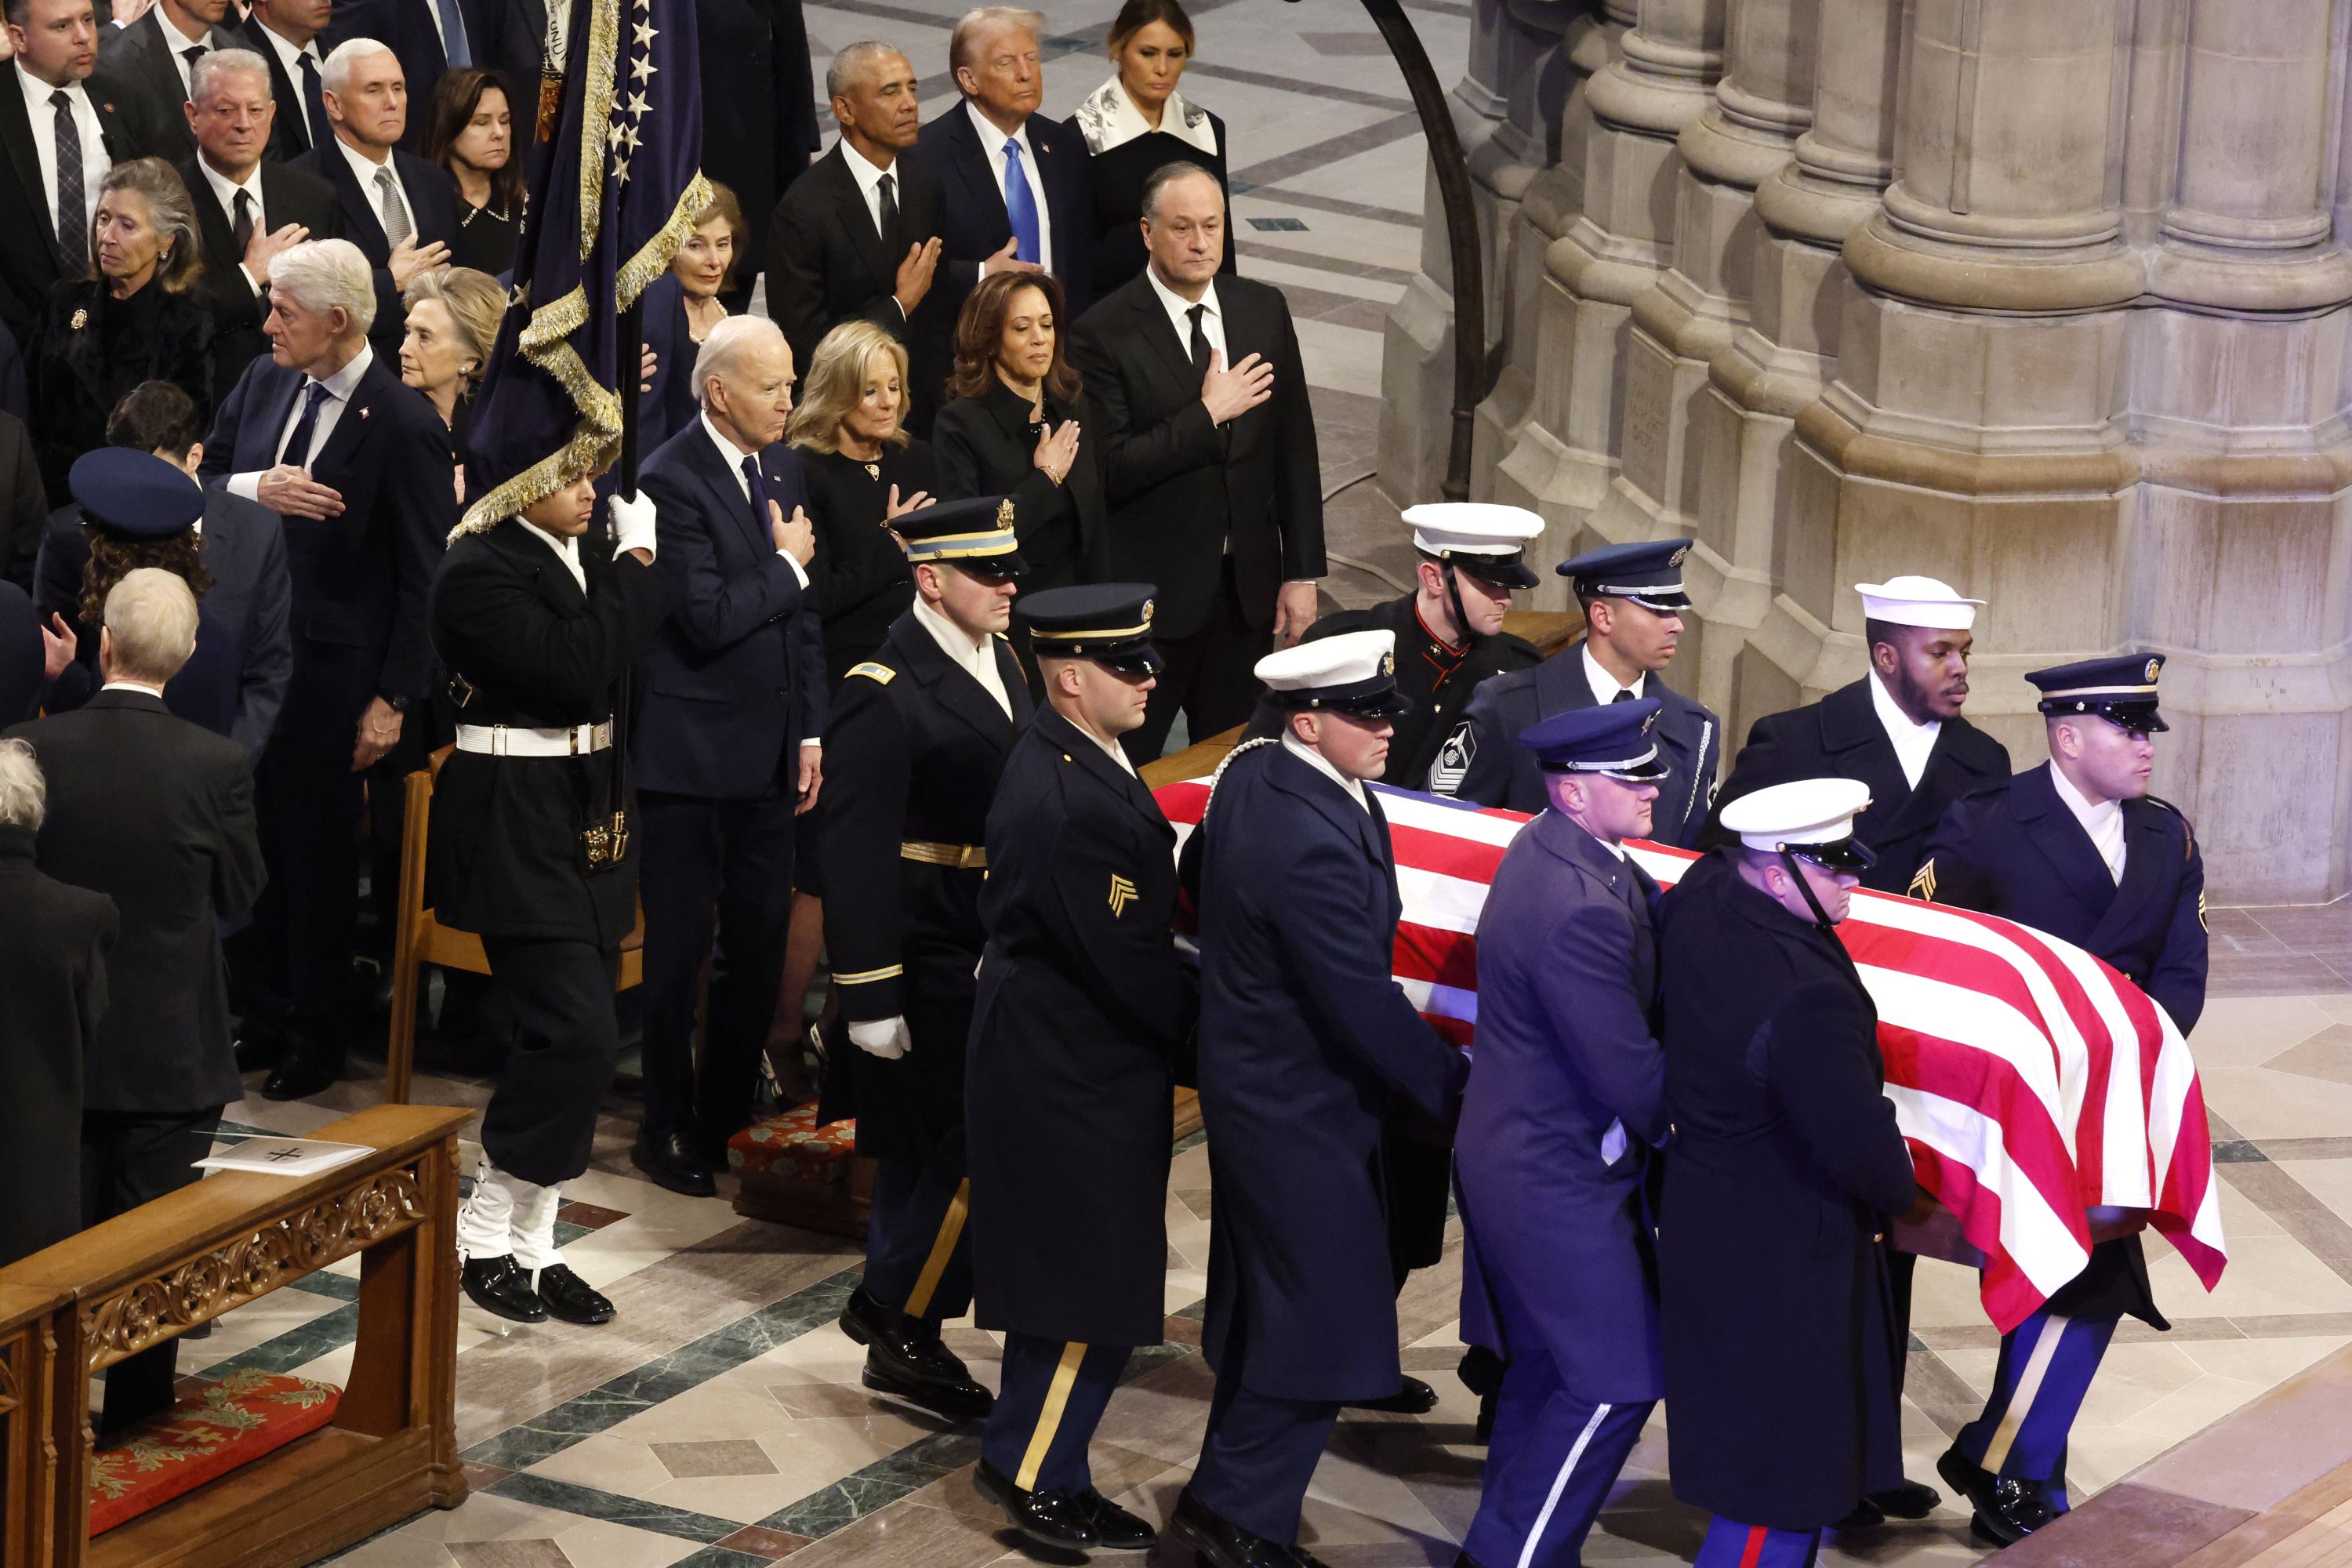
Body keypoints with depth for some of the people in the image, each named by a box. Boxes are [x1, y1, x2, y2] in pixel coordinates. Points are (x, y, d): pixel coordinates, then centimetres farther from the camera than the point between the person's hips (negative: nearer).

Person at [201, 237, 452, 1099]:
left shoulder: (405, 426, -16)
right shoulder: (264, 382, 3)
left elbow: (425, 577, -13)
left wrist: (393, 700, -14)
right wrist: (255, 489, -15)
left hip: (330, 671, -5)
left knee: (319, 851, 7)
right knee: (251, 839, 13)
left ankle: (317, 1035, 22)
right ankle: (260, 1011, 28)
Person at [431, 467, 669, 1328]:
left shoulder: (588, 554, 10)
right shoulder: (479, 572, -15)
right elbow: (577, 668, -25)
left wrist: (638, 558, 0)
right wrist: (633, 559, -19)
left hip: (587, 824, 9)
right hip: (518, 830, -9)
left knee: (572, 1042, 10)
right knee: (577, 1033, -14)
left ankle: (532, 1246, 17)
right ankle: (484, 1238, -1)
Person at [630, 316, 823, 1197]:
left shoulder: (782, 466, 9)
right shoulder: (673, 480, -15)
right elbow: (707, 619, -22)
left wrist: (811, 731, 9)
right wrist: (787, 567, -9)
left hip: (770, 752, 7)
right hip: (695, 755, -7)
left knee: (761, 943, 10)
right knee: (680, 948, 3)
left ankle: (726, 1115, 22)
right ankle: (667, 1130, 13)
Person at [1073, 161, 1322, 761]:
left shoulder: (1263, 311, 4)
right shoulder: (1105, 334, -11)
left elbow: (1295, 450, 7)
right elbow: (1110, 469, -17)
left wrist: (1302, 574, 5)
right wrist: (1207, 415, -18)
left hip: (1246, 590, 4)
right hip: (1153, 592, -4)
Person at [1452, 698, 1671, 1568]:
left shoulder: (1552, 848, 3)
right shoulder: (1577, 910, -30)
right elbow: (1632, 1076, -24)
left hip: (1525, 1159, 10)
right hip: (1559, 1182, -10)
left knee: (1549, 1362, 22)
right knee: (1615, 1382, -2)